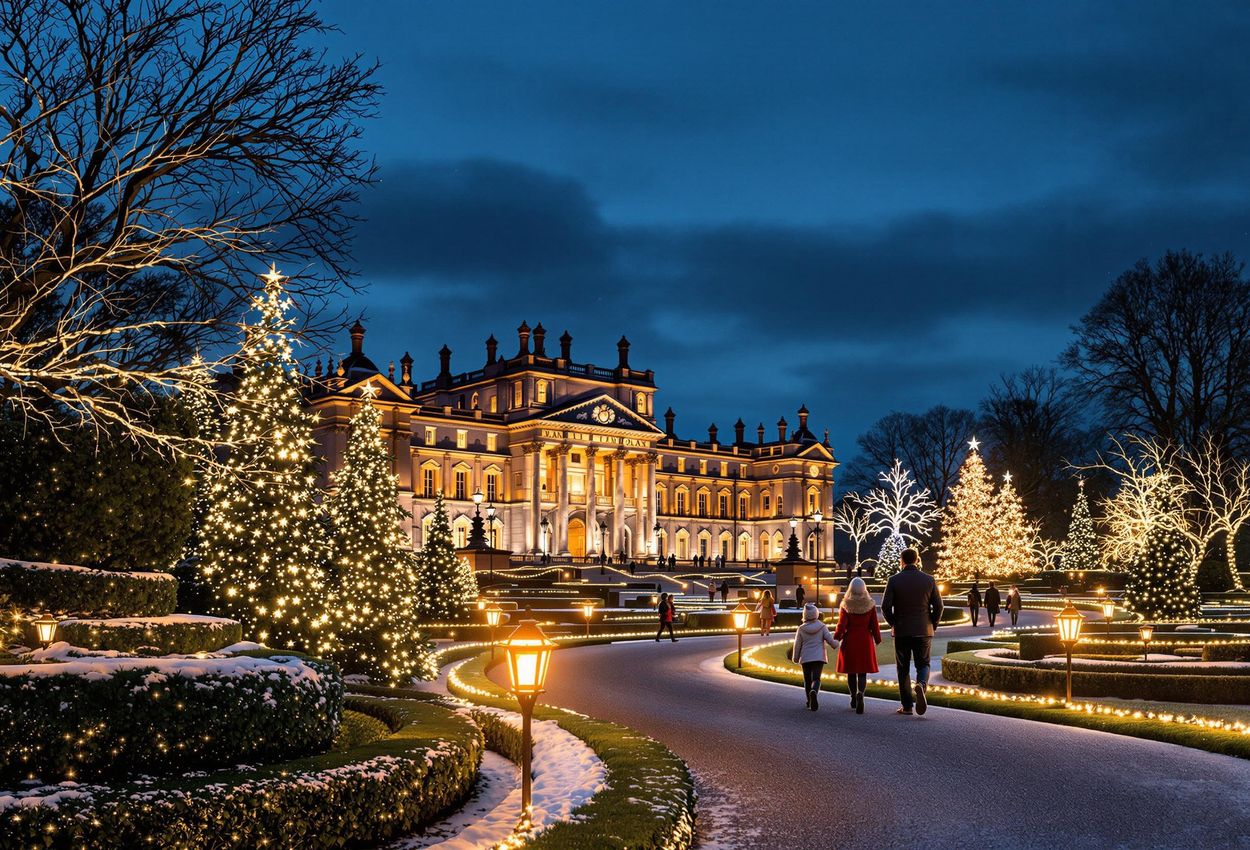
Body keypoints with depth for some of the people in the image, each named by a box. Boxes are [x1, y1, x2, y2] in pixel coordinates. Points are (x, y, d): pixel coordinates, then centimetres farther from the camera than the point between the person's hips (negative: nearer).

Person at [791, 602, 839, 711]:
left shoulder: (801, 629, -2)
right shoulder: (822, 627, -3)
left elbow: (797, 645, 2)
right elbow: (830, 640, -5)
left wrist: (796, 657, 17)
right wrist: (835, 644, 18)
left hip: (805, 658, 1)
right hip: (819, 657, -1)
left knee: (807, 680, 12)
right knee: (816, 678, -5)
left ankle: (810, 702, 17)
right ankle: (814, 691, -37)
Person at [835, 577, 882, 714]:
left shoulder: (846, 605, -5)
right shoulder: (870, 605, -2)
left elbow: (841, 624, -7)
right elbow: (874, 625, 1)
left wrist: (836, 638, 7)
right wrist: (877, 640, 14)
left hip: (849, 641, 0)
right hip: (865, 641, 0)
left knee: (851, 671, 13)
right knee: (863, 672, 2)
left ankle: (853, 697, 22)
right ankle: (860, 693, -23)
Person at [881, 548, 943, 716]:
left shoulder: (894, 580, -5)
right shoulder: (929, 580, -1)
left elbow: (885, 607, -10)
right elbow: (938, 606, -3)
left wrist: (894, 623, 5)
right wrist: (932, 625, 9)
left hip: (901, 632, -1)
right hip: (923, 632, 1)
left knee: (903, 669, 10)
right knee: (923, 665, 12)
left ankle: (907, 706, 8)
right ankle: (921, 685, -20)